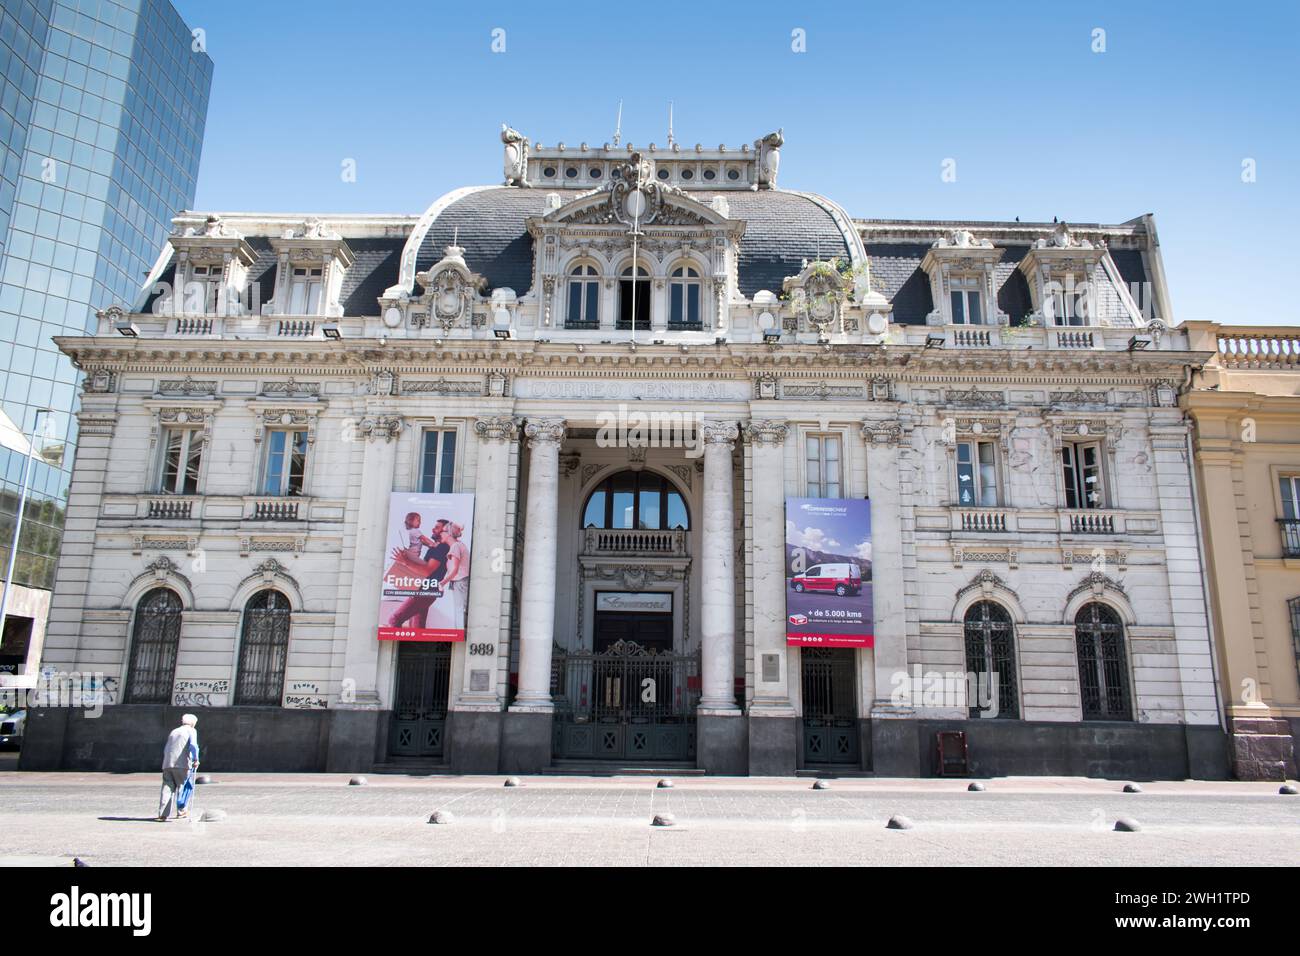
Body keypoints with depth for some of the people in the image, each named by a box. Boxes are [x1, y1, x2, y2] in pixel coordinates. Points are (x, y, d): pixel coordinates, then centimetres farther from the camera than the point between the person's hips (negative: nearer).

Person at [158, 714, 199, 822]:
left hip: (167, 764, 5)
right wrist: (195, 760, -8)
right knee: (182, 786, 9)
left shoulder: (173, 732, 25)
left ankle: (163, 814, -4)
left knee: (167, 788, 3)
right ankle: (181, 811, 14)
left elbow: (165, 749, 25)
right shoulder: (191, 731, 6)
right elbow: (193, 745, -11)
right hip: (181, 764, -5)